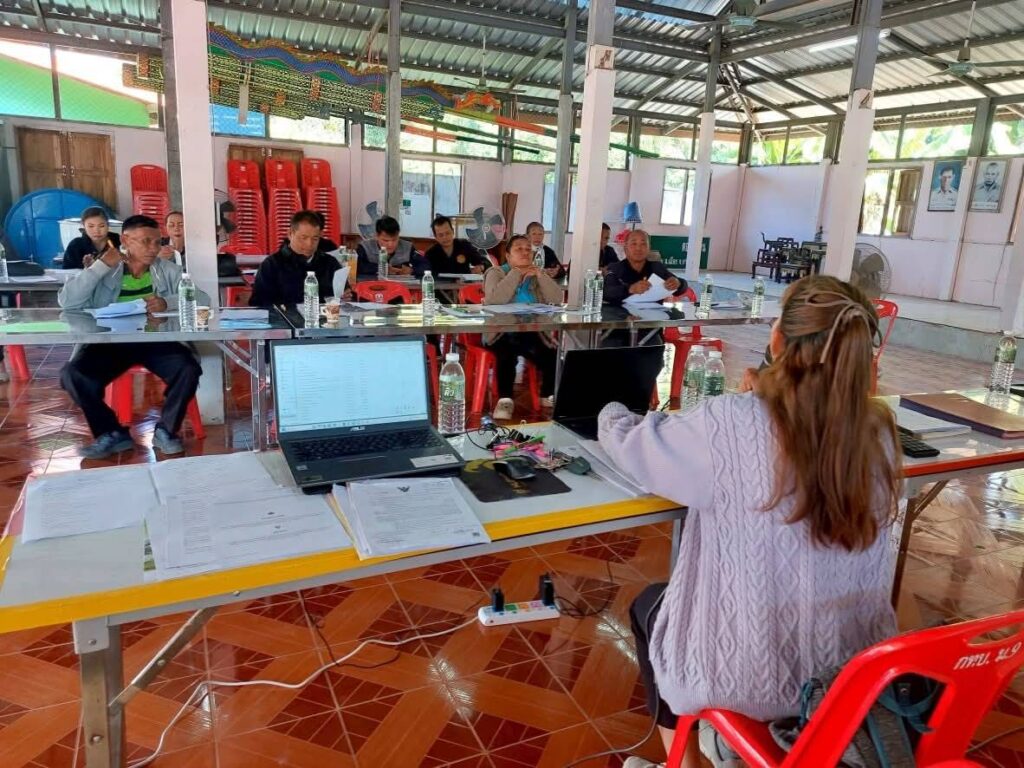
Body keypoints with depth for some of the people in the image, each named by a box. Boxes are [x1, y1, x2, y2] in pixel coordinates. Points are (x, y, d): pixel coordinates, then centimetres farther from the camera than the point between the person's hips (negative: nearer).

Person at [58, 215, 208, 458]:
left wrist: (168, 302, -21)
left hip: (158, 341, 0)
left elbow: (202, 298, -3)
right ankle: (113, 433, -2)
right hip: (111, 341, 0)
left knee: (189, 370, -28)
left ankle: (165, 429, -3)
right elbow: (67, 302, -4)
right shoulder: (104, 271, 9)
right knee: (73, 375, -23)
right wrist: (101, 266, -8)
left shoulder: (168, 270, 9)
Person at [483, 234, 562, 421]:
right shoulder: (496, 272, 3)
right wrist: (516, 274, -12)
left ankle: (548, 396, 2)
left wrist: (540, 275, -8)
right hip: (502, 332, -4)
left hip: (533, 332, 4)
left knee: (552, 356, -23)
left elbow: (557, 299, 0)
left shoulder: (540, 273, 15)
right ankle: (505, 399, -26)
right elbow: (495, 300, -19)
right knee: (508, 350, -37)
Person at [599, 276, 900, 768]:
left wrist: (612, 413, 13)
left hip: (754, 673, -5)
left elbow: (631, 446, -7)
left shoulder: (730, 424, -25)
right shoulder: (879, 432, -11)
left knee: (649, 604, 26)